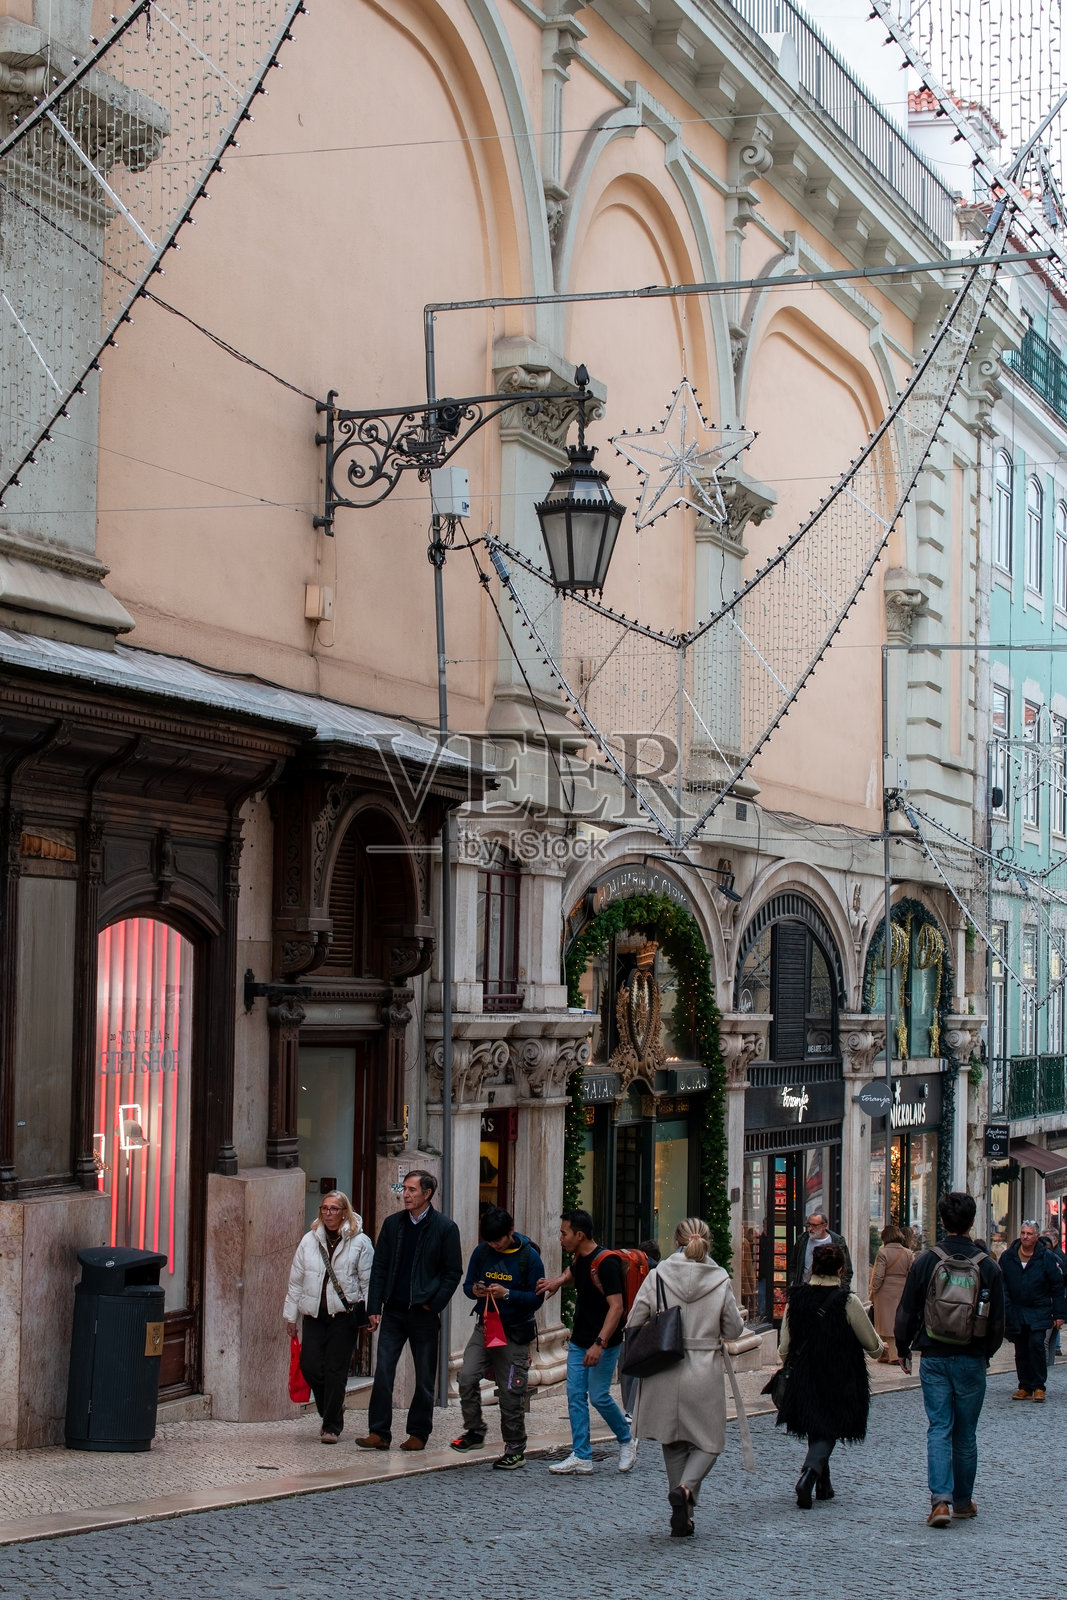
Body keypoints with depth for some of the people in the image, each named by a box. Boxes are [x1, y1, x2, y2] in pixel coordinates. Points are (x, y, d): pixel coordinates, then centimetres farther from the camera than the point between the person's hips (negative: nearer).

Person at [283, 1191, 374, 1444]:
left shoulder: (360, 1242, -1)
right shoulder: (309, 1240, 8)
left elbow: (368, 1281, 1)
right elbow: (296, 1280, 12)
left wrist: (370, 1314, -5)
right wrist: (291, 1315, 11)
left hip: (344, 1315, -3)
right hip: (313, 1314, 3)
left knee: (336, 1370, -3)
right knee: (309, 1365, -6)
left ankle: (332, 1426, 8)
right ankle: (330, 1410, 20)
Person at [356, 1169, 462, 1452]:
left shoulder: (444, 1227, -3)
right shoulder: (392, 1224, 7)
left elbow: (453, 1272, -1)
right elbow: (380, 1267, 9)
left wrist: (434, 1304, -9)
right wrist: (374, 1307, 1)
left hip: (424, 1313, -3)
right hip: (393, 1311, 3)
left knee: (424, 1377, 5)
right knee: (383, 1371, -4)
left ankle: (418, 1434, 16)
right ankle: (379, 1433, -1)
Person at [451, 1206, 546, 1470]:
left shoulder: (529, 1256, -8)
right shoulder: (482, 1252, 3)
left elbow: (536, 1299, -9)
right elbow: (467, 1284, 12)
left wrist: (507, 1294, -23)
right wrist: (474, 1290, -11)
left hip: (515, 1333, -3)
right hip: (484, 1327, 3)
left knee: (511, 1393, 1)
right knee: (467, 1377, -15)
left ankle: (515, 1450, 14)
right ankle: (474, 1431, 4)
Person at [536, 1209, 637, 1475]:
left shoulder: (605, 1263, -20)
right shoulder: (579, 1259, 7)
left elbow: (616, 1307, -25)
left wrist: (599, 1343, -32)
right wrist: (559, 1281, 10)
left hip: (603, 1343, -8)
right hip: (579, 1341, 8)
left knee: (599, 1396, -6)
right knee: (575, 1396, 2)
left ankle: (626, 1441, 17)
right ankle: (581, 1457, 5)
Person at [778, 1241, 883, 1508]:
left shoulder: (796, 1299, -4)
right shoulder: (847, 1301, -14)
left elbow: (784, 1347, 2)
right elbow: (871, 1345, -5)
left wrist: (792, 1368, 23)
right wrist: (880, 1348, 19)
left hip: (804, 1379, 4)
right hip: (839, 1383, -4)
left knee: (816, 1430, 20)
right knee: (827, 1432, 4)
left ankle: (823, 1485, 27)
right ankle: (809, 1475, -20)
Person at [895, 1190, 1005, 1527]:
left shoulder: (924, 1262, -6)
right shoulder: (988, 1266, -4)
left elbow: (907, 1312, -1)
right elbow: (998, 1319, 3)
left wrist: (903, 1349, 14)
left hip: (934, 1358, 0)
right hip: (972, 1360, 0)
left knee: (939, 1429, 1)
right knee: (966, 1433, 11)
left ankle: (940, 1500, -13)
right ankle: (963, 1502, 20)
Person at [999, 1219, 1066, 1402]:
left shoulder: (1046, 1257, -2)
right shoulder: (1007, 1257, 4)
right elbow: (1001, 1286, 9)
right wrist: (1002, 1311, 0)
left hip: (1039, 1312, -3)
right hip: (1015, 1312, 3)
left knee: (1036, 1344, -16)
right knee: (1021, 1351, 5)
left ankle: (1039, 1387, -6)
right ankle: (1025, 1388, 14)